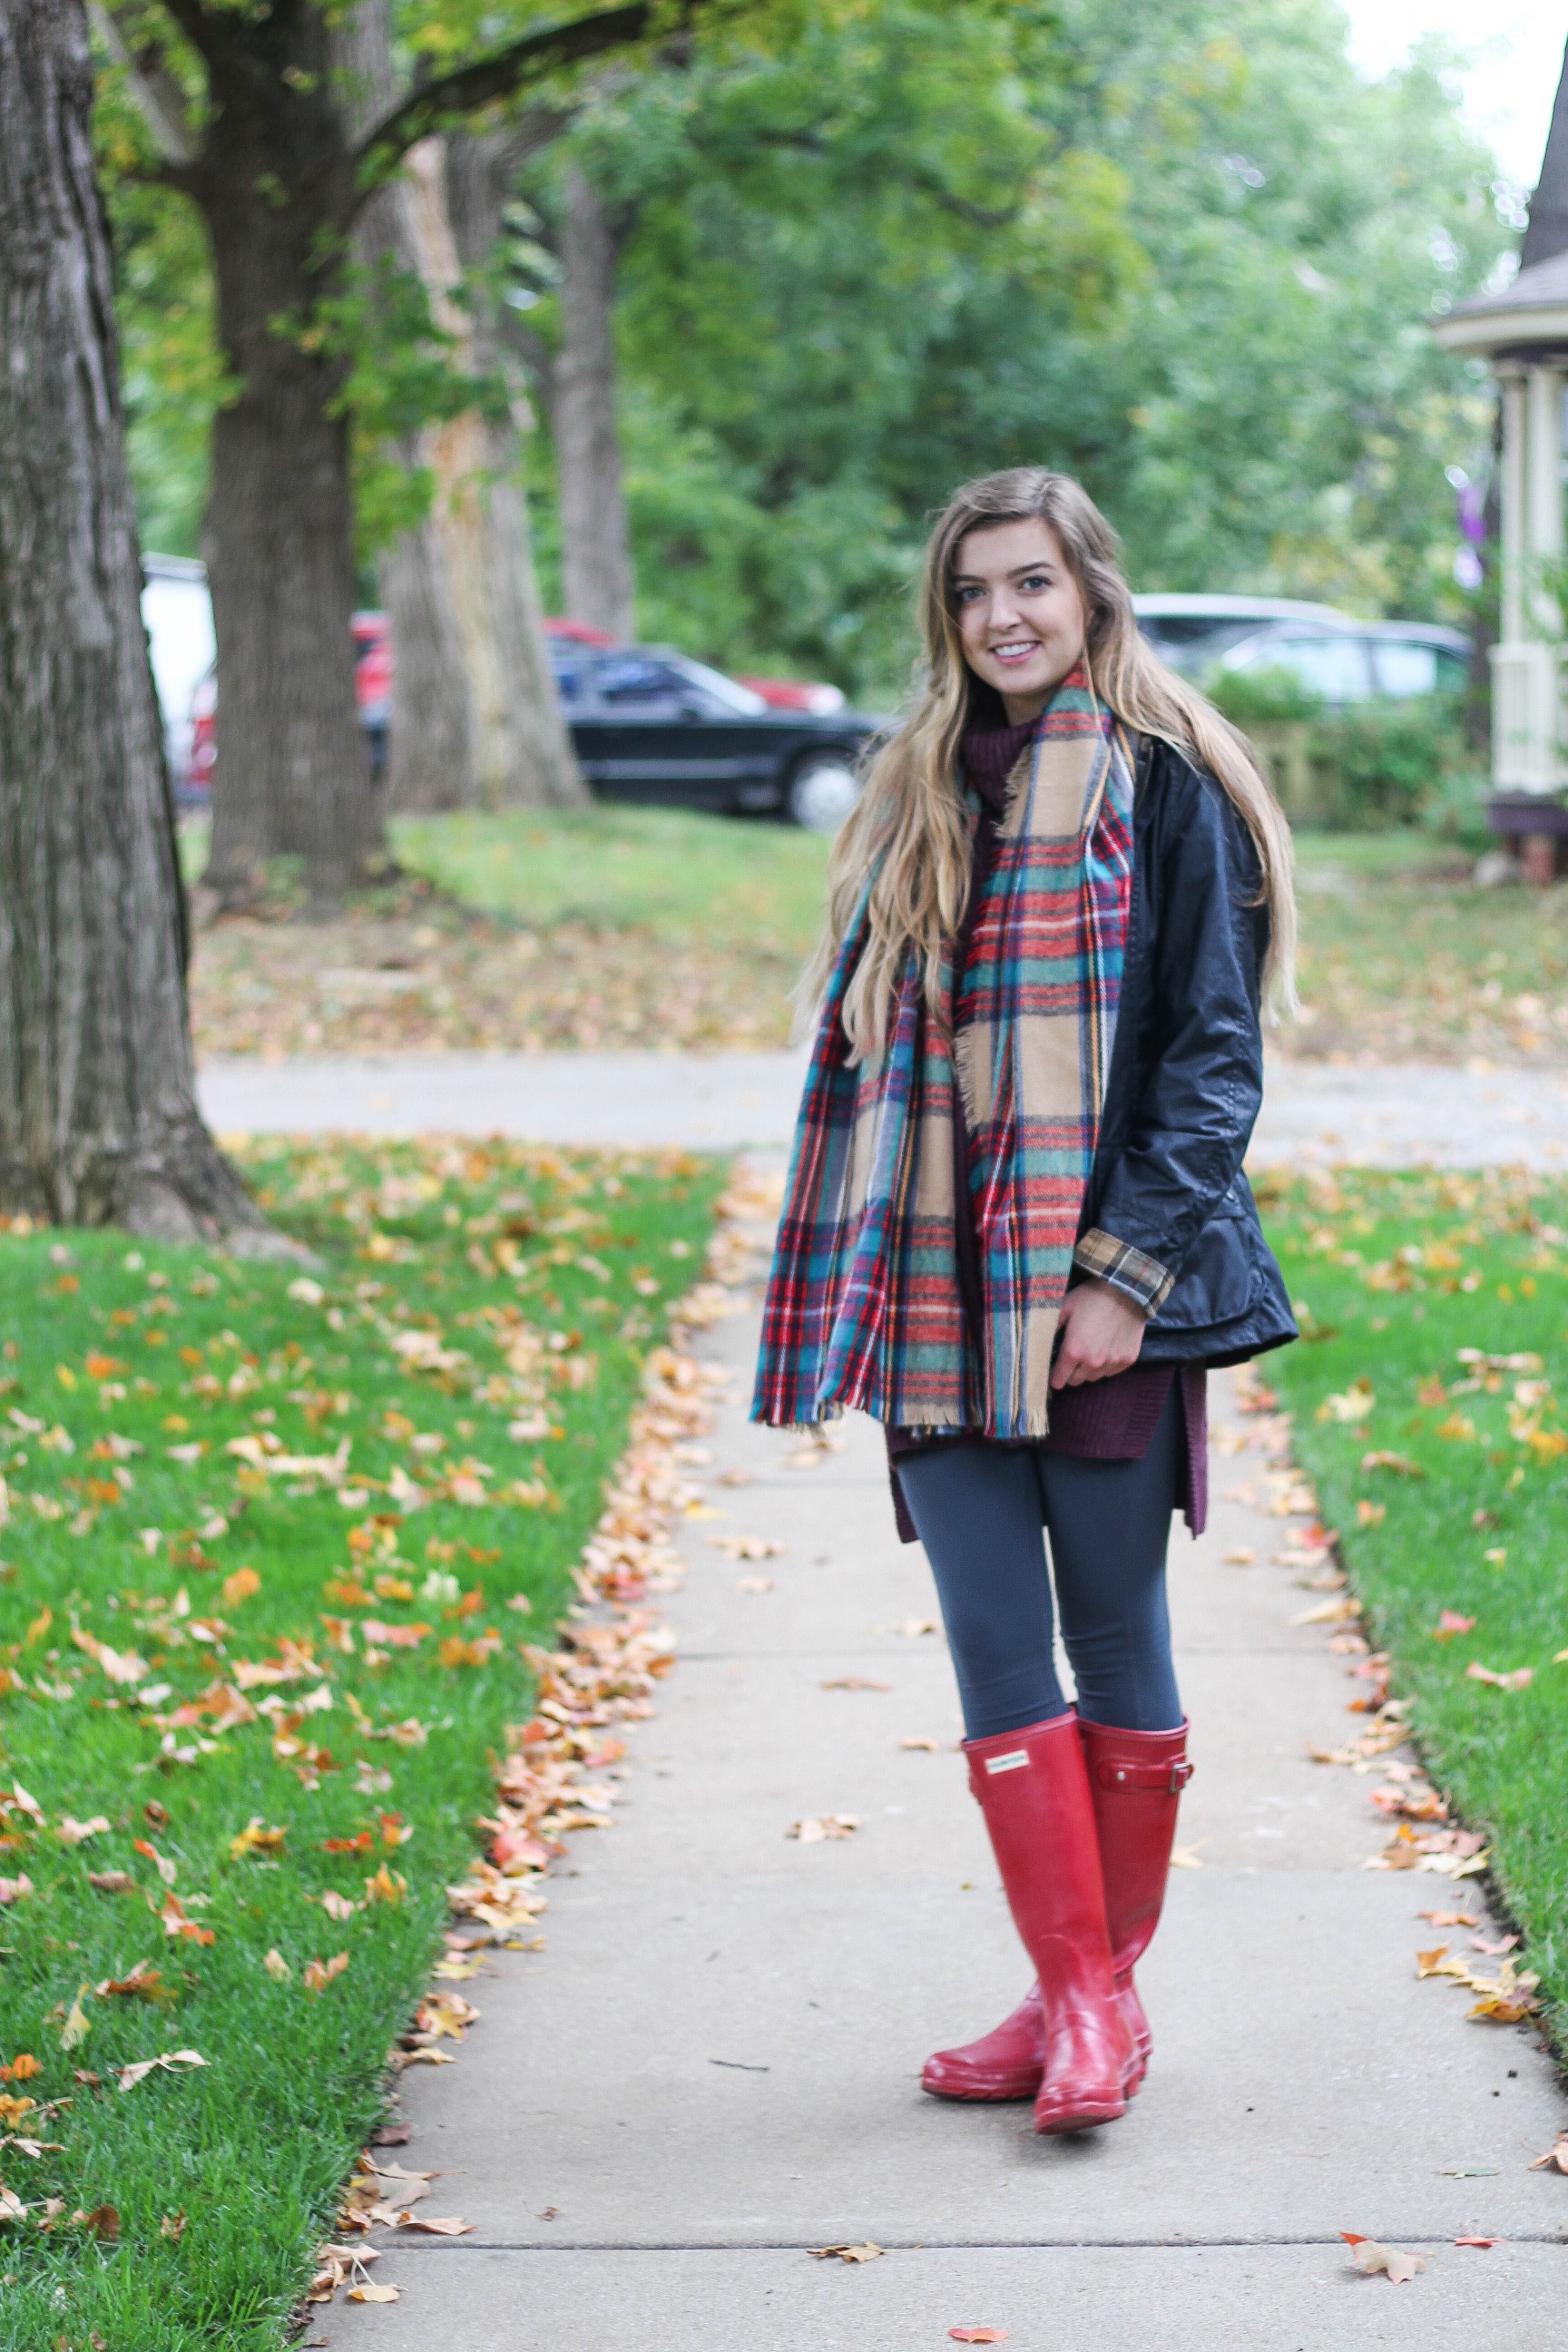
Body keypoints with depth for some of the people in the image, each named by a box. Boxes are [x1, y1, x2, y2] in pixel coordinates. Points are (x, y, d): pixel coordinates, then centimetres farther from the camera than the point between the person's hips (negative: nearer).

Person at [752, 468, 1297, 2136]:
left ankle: (1107, 1991, 16)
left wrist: (1129, 1272, -15)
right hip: (947, 1286, 5)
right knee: (993, 1651, 0)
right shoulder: (923, 792, 14)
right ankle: (1073, 1995, 7)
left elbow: (1214, 1052, -7)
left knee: (1114, 1638, 4)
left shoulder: (1165, 785, -4)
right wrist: (850, 1290, 12)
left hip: (1100, 1288, -5)